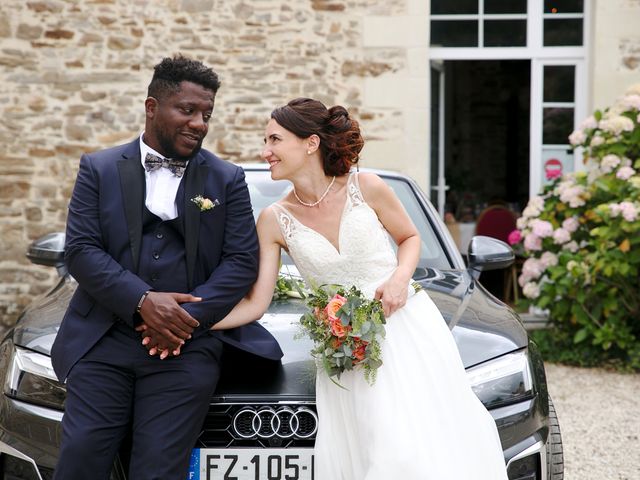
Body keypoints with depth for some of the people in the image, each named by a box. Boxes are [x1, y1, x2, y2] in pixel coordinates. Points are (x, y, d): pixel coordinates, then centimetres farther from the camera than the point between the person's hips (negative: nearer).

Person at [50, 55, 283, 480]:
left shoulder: (228, 180, 10)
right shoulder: (99, 169, 8)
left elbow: (243, 261, 2)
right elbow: (81, 250, -1)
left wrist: (188, 317, -11)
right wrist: (142, 301, -15)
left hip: (187, 347, 0)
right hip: (103, 344, 0)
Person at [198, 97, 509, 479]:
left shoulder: (366, 188, -6)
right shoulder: (275, 221, -1)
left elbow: (410, 237, 9)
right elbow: (256, 304, -3)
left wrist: (401, 278, -11)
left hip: (407, 329, -1)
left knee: (428, 449, -8)